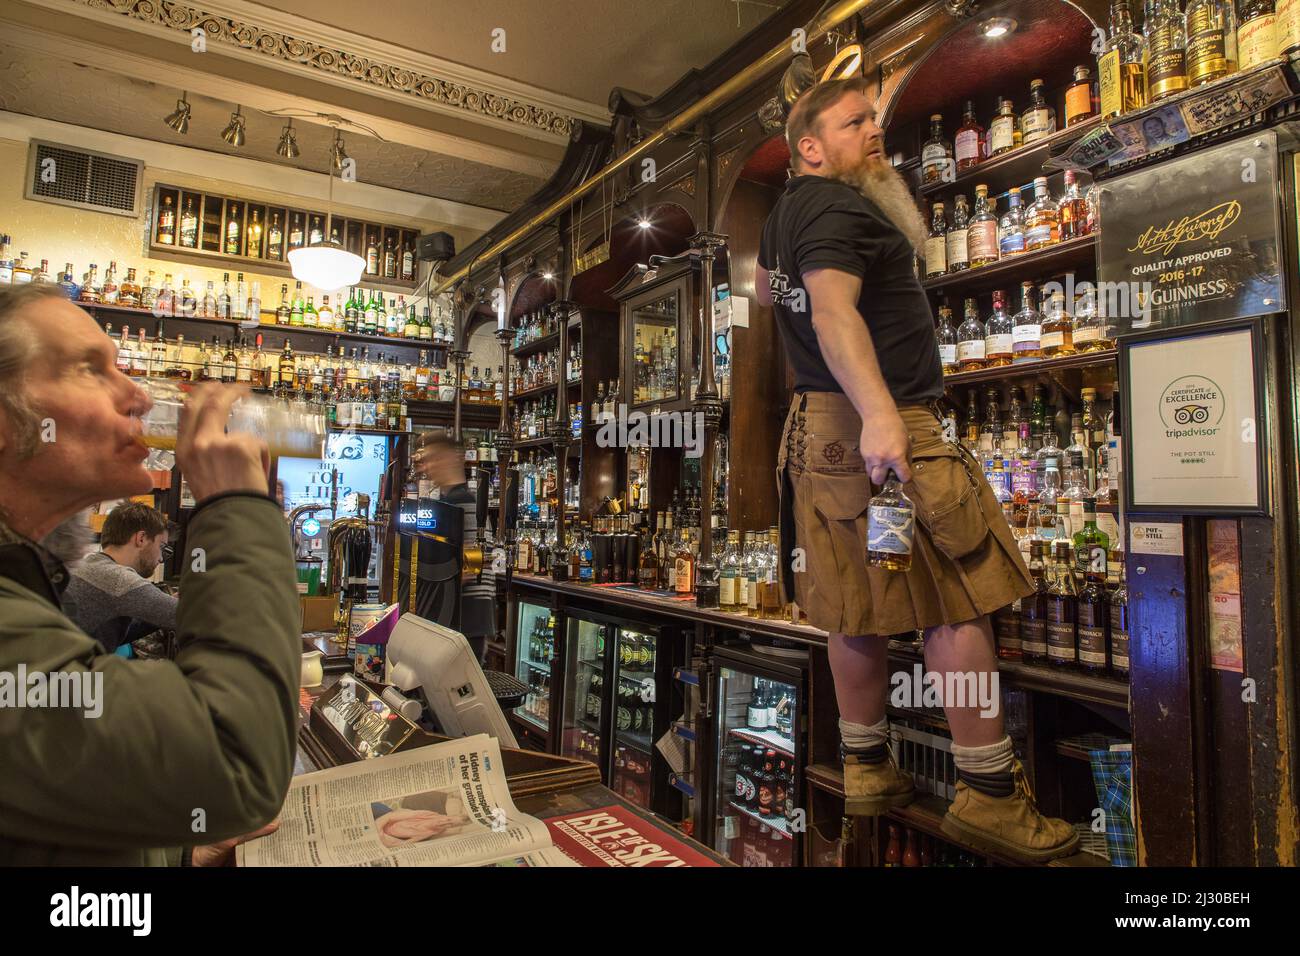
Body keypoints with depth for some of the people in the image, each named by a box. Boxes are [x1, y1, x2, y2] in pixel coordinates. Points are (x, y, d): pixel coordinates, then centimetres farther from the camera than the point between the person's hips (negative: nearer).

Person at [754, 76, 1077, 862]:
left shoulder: (787, 211, 20)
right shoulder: (836, 208, -9)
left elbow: (765, 289, 39)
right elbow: (832, 306, -28)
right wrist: (878, 412, -41)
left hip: (821, 430, 10)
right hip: (871, 426, -10)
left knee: (859, 609, 13)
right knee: (961, 601, -4)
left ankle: (868, 770, 24)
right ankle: (990, 795, 5)